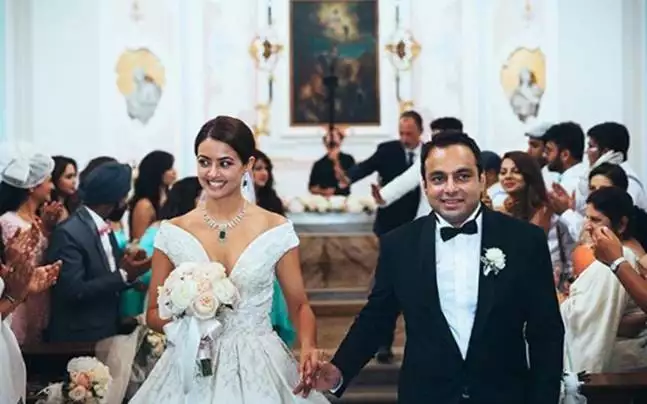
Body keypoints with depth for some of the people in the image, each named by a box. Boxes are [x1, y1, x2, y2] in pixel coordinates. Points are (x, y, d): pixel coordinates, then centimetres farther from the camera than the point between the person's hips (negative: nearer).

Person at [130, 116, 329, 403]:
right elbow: (154, 313, 5)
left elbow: (299, 305, 4)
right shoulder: (173, 233, -1)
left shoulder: (276, 230, -3)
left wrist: (308, 348, -15)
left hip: (260, 367, 0)